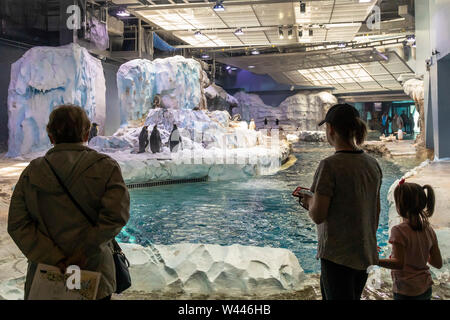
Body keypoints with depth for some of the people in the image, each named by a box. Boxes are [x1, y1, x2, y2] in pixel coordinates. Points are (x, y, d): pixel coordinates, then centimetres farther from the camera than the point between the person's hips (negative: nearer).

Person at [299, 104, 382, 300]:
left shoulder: (330, 166, -20)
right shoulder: (373, 164, 3)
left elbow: (318, 216, -19)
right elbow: (376, 212, 11)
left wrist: (308, 201, 2)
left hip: (338, 255, -7)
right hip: (365, 254, 8)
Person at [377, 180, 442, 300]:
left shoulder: (399, 231, -19)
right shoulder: (429, 230, 0)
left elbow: (399, 264, -24)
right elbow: (438, 264, 3)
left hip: (406, 293, -7)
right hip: (426, 290, 7)